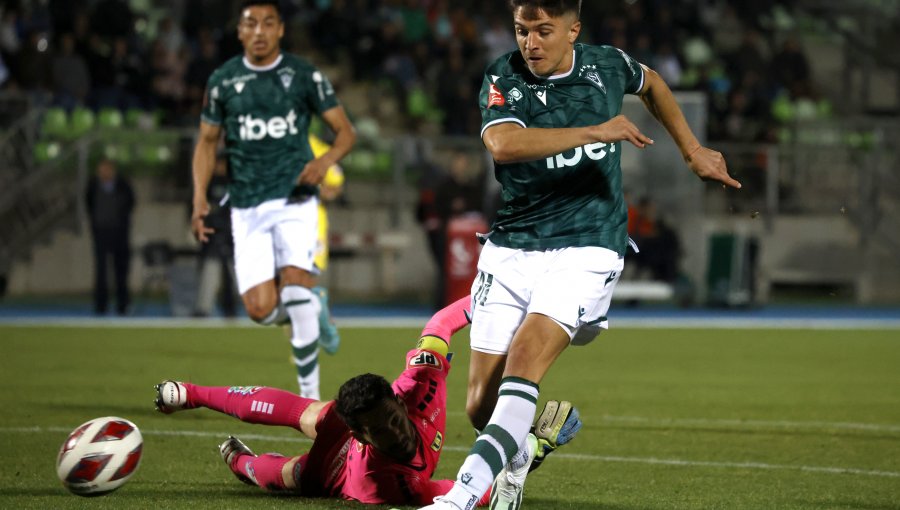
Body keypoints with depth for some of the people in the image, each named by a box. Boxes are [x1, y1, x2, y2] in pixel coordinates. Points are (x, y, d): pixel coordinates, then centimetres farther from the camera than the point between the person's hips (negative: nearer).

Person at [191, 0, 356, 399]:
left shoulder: (304, 76, 1)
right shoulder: (223, 81, 6)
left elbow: (345, 131, 4)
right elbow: (207, 141, 15)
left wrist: (325, 161, -17)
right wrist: (200, 198, 2)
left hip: (294, 199, -2)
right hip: (247, 208, 2)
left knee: (294, 282, -22)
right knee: (261, 309, -9)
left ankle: (309, 393, -13)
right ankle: (311, 310, 28)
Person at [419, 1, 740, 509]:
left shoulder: (607, 65, 0)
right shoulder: (503, 79, -7)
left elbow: (652, 83, 26)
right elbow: (503, 143, -30)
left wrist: (692, 150, 27)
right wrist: (595, 132, -33)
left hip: (584, 251, -1)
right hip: (510, 252, 1)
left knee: (522, 367, -24)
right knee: (482, 405, 0)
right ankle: (521, 447, 35)